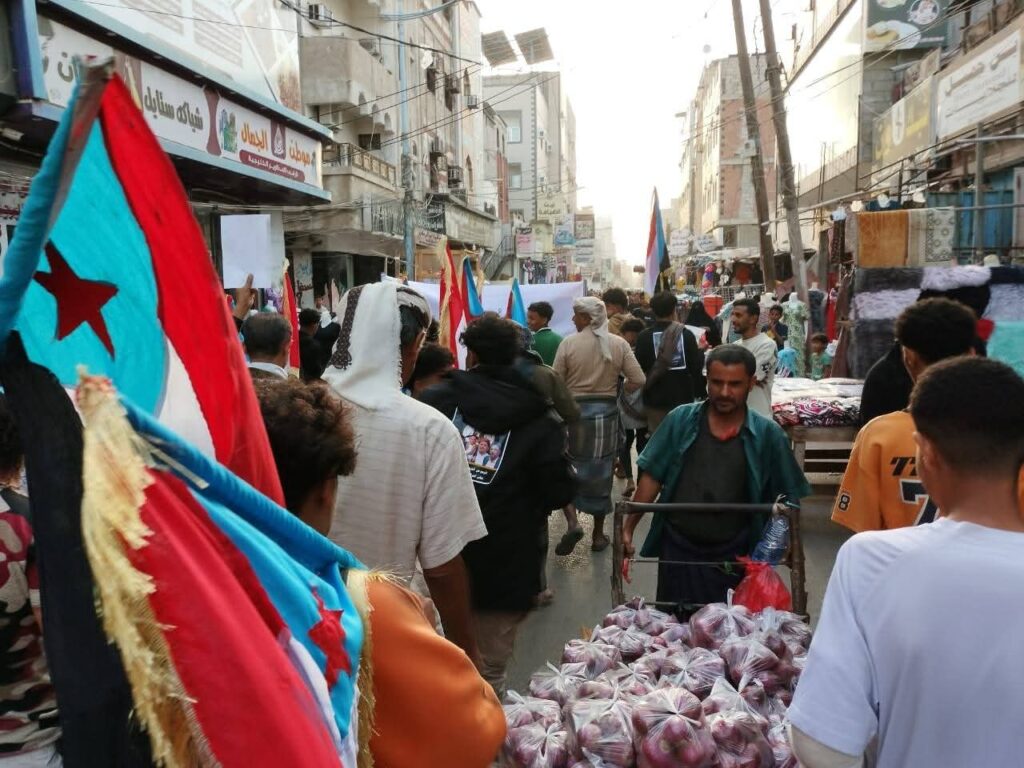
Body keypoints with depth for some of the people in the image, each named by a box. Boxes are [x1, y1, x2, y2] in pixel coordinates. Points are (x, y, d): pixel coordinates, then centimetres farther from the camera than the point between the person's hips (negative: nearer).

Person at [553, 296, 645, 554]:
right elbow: (638, 380, -6)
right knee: (601, 472, 13)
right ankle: (598, 534, 22)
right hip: (606, 412, 2)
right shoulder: (619, 344, -3)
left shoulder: (569, 343, -9)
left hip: (573, 411, -2)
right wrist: (615, 390, 10)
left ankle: (572, 521, -6)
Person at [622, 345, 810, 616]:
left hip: (733, 559, 0)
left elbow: (785, 499, 1)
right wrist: (628, 528, -6)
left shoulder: (768, 434, -6)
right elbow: (652, 477, -2)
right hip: (677, 551, 1)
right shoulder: (680, 420, -5)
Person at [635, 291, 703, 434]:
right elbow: (696, 367, 1)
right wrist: (696, 393, 13)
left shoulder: (644, 337, -5)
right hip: (683, 398, 1)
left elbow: (640, 369, -2)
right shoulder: (687, 334, -2)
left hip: (655, 400, -1)